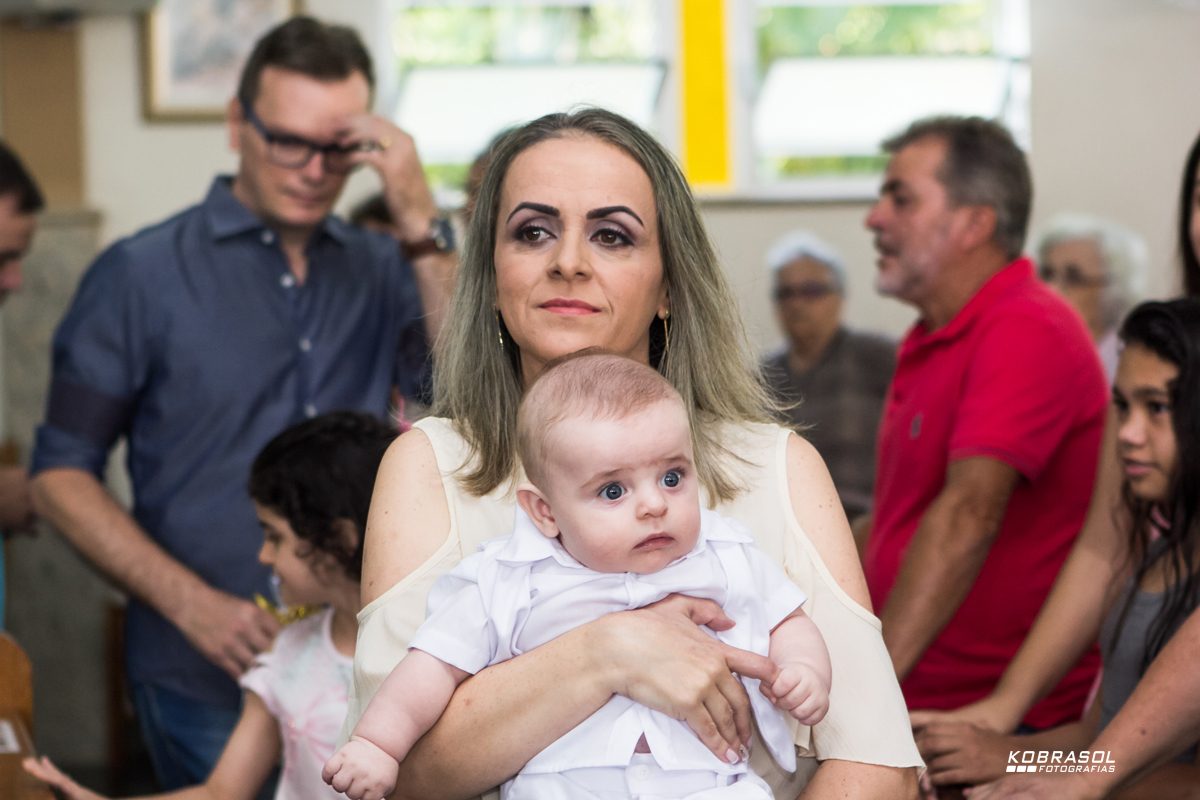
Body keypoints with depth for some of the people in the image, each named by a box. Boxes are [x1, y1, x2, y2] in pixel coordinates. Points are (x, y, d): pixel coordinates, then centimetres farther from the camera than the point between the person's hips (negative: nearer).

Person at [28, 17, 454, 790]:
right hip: (208, 684, -2)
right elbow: (61, 475, -3)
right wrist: (192, 604, -13)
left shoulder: (381, 270, 6)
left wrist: (422, 225, -14)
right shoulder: (142, 275, -2)